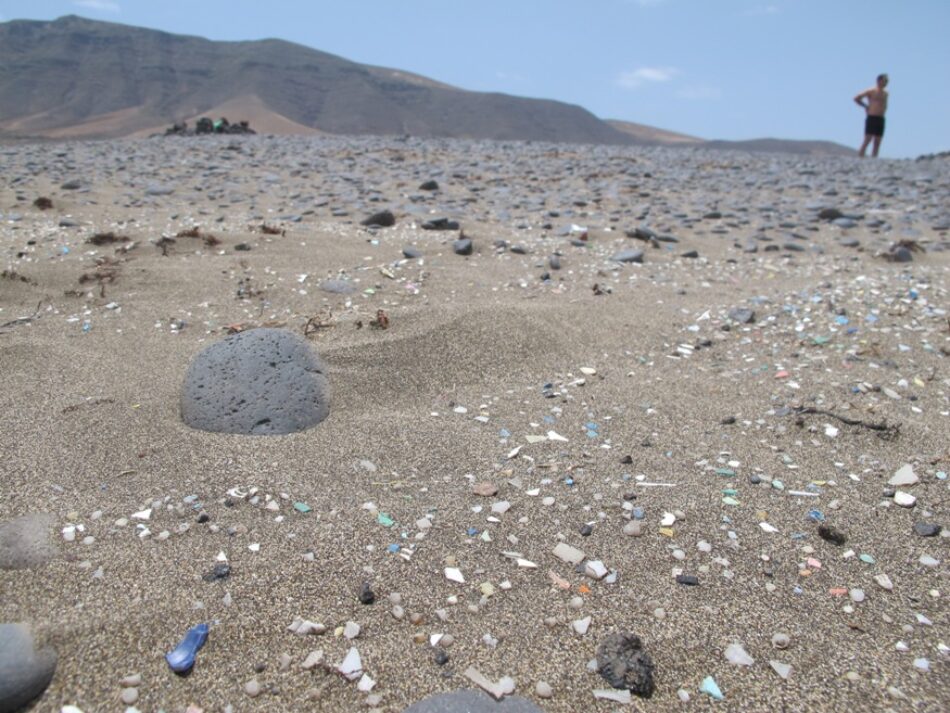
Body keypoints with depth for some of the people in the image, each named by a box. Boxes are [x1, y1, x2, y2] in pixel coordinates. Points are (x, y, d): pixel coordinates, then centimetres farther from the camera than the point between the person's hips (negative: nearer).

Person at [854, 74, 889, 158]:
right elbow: (856, 98, -5)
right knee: (867, 140, -12)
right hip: (871, 118, -7)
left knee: (877, 143, 3)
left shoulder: (885, 93, 16)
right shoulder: (871, 91, -4)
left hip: (881, 119, 7)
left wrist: (884, 109, 12)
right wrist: (865, 106, -1)